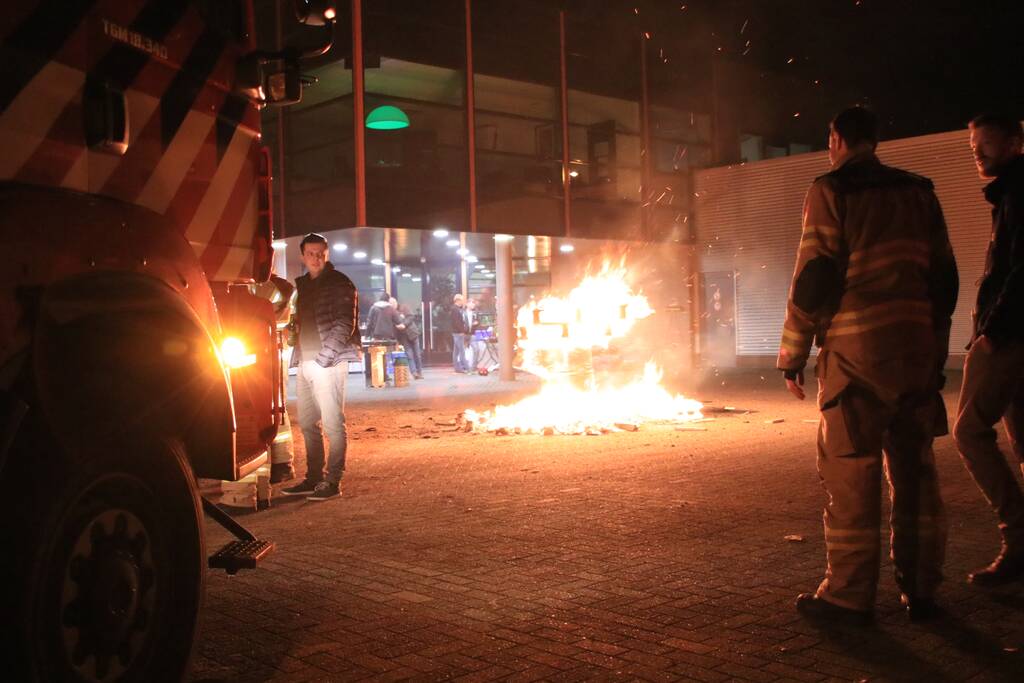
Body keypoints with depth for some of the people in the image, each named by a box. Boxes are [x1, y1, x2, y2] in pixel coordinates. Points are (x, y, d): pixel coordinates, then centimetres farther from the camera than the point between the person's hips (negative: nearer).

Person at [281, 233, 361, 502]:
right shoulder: (302, 285, 17)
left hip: (328, 362, -8)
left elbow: (345, 324, -12)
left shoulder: (339, 283, -5)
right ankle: (313, 478, 19)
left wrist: (324, 357, -17)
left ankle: (332, 482, -1)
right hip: (305, 363, 8)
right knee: (307, 423, 11)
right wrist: (298, 354, 9)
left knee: (333, 424, -5)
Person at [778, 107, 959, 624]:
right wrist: (937, 347, 22)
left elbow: (813, 277, -9)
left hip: (856, 350, -6)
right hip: (917, 348, 6)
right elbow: (944, 276, 15)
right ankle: (920, 590, 18)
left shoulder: (830, 192, -3)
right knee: (914, 470, 11)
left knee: (850, 474, 0)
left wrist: (792, 354, -3)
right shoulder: (918, 192, 14)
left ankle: (849, 595, 5)